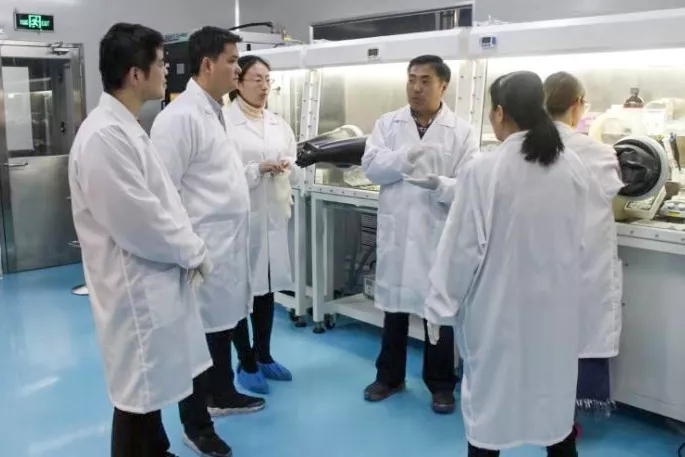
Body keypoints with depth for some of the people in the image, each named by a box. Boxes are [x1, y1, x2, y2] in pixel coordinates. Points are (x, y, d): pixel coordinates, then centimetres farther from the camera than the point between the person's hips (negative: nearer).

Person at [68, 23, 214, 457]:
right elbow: (140, 223, -24)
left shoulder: (126, 127, 10)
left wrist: (190, 249, 6)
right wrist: (196, 253, -11)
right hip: (136, 289, -10)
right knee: (138, 397, 6)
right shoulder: (104, 136, -23)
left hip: (154, 282, 10)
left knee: (152, 389, 24)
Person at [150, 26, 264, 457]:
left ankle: (222, 394, 41)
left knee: (224, 325, 21)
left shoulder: (214, 112, 13)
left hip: (227, 245, 9)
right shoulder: (180, 117, -16)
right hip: (202, 250, -9)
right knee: (200, 335, 5)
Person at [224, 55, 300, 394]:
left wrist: (287, 168, -9)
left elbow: (296, 172, 12)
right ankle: (246, 363, 19)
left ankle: (263, 356, 30)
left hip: (274, 216, 6)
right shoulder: (224, 122, -7)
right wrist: (259, 169, -21)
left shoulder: (278, 124, 12)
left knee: (267, 288, 14)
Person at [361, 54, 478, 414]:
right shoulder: (387, 124, 6)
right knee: (394, 305, 15)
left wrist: (438, 184, -27)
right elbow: (370, 166, -6)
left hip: (438, 232, -2)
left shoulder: (461, 131, -2)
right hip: (395, 229, 2)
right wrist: (406, 157, -21)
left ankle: (441, 384, 25)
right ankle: (389, 375, 31)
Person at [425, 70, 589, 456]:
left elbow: (462, 246, -15)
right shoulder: (573, 166, -4)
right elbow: (577, 239, 6)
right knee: (556, 393, 20)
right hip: (556, 302, 4)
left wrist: (441, 305, -5)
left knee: (490, 397, 13)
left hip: (499, 305, -4)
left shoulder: (483, 170, -18)